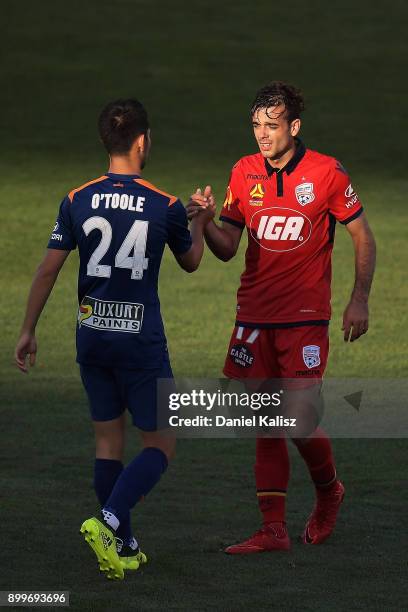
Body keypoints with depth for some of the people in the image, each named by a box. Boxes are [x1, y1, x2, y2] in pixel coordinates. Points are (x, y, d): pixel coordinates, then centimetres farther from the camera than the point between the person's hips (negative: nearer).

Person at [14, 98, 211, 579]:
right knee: (160, 445, 5)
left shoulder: (78, 201, -2)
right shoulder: (166, 206, -8)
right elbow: (190, 262, 11)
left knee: (108, 440, 13)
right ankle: (108, 522, -16)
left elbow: (48, 269, 1)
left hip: (92, 336, 4)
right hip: (141, 340, -4)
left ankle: (122, 548, 15)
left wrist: (28, 330, 11)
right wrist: (201, 221, 31)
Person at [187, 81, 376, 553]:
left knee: (300, 421, -9)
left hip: (305, 318, -4)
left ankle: (328, 490, 22)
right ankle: (273, 529, 6)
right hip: (254, 315, 4)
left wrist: (359, 300, -2)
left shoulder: (327, 173, -6)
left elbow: (362, 236, 4)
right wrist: (206, 222, -12)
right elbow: (227, 249, 8)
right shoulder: (244, 173, 5)